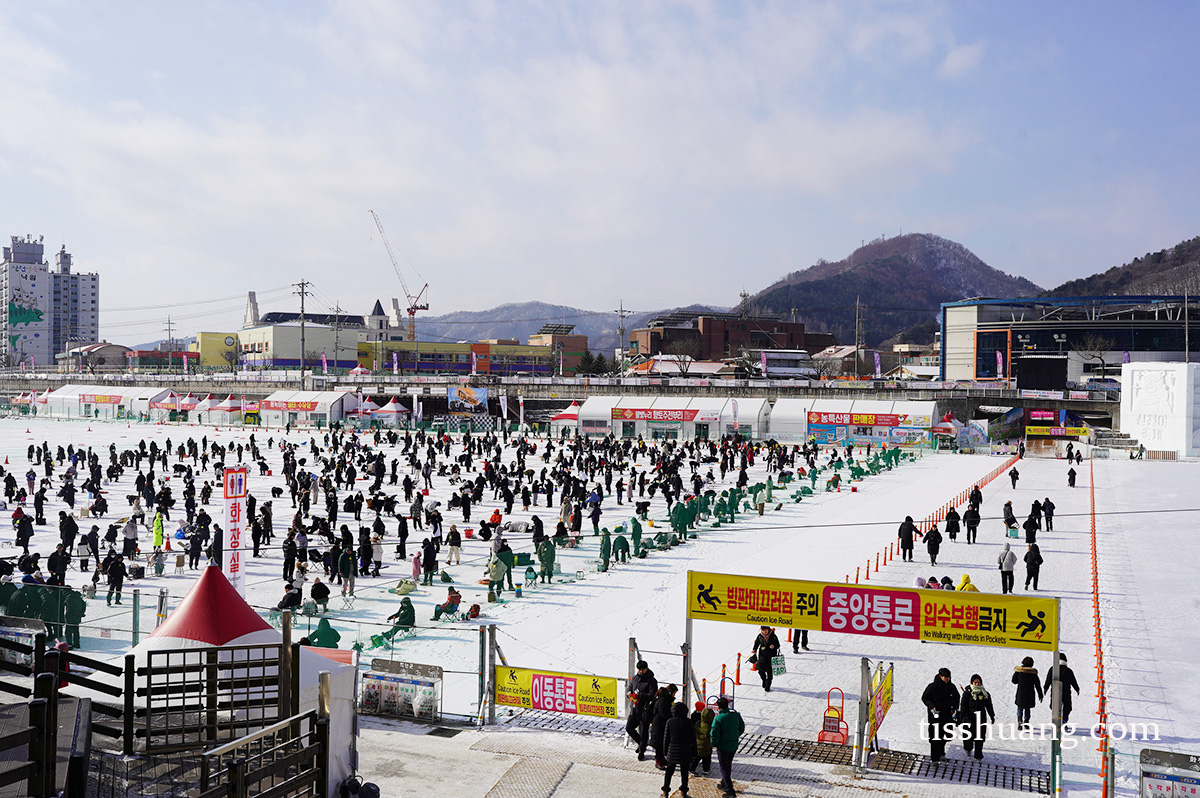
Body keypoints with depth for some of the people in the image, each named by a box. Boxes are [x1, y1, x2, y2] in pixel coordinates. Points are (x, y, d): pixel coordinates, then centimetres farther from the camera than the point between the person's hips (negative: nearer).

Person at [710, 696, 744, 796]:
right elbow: (742, 727, 7)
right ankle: (724, 783, 41)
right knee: (728, 765, 23)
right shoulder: (735, 715, -6)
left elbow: (714, 734, -21)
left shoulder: (718, 718, -23)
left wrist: (714, 744, -4)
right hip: (734, 746, 6)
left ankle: (729, 789, 6)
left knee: (724, 767, 8)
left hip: (722, 747, -6)